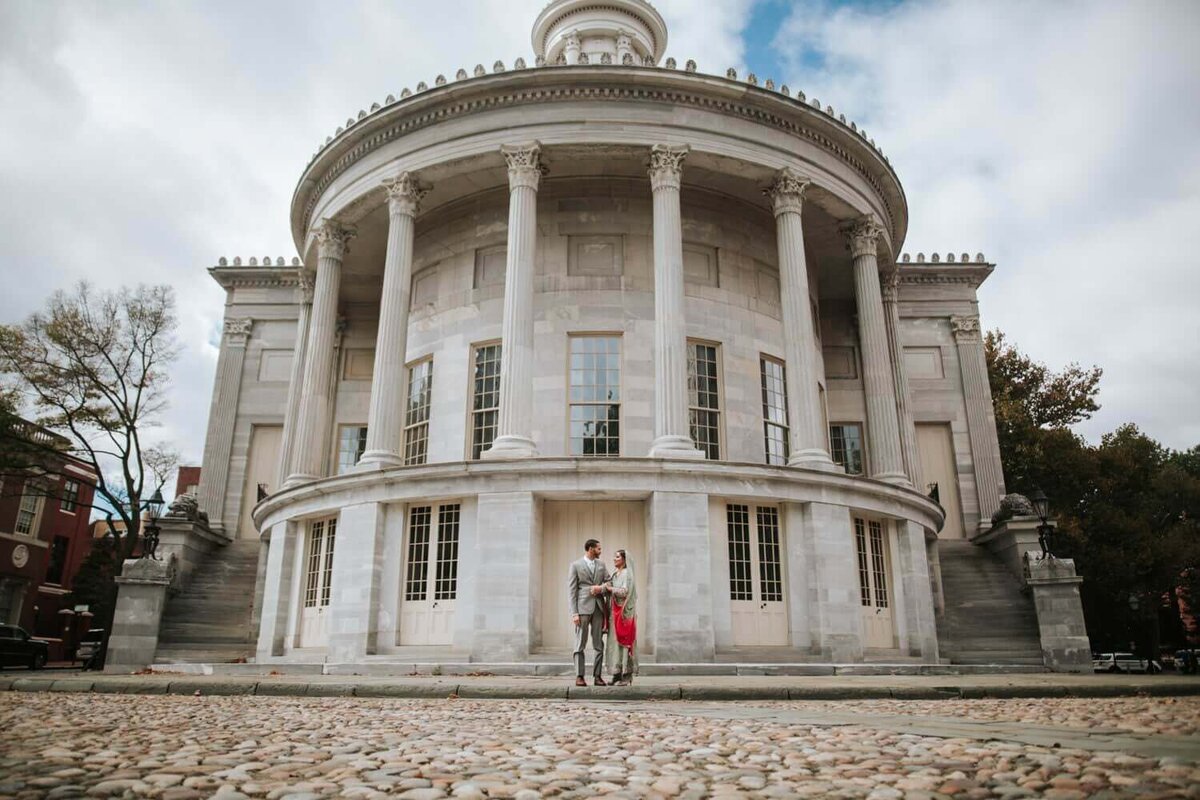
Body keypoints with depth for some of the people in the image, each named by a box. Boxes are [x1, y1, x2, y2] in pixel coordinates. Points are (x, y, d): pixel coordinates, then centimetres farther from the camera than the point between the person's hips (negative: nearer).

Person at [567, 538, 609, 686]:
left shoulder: (601, 564, 15)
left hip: (599, 607, 4)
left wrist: (601, 588, -10)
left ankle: (597, 676, 9)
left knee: (599, 645, 4)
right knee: (580, 644, -3)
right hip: (583, 607, -4)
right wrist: (574, 613, -10)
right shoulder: (575, 565, 1)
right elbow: (571, 590, -3)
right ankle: (579, 677, 1)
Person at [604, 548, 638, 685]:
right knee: (615, 642, 5)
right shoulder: (615, 574, 17)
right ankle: (618, 675, 8)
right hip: (615, 612, 8)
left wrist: (610, 588, -8)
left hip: (624, 612, -8)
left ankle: (626, 676, -4)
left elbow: (624, 592, -18)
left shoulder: (626, 573, -7)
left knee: (623, 641, -8)